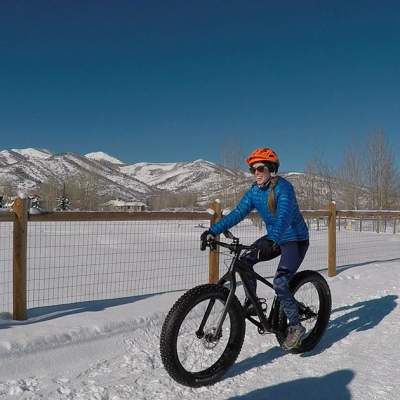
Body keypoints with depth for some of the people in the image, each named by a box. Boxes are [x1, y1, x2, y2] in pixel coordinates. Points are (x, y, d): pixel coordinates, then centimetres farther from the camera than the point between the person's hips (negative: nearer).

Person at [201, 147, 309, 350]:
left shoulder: (283, 187, -23)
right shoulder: (254, 191, -1)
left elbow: (284, 216, -39)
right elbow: (237, 213, -8)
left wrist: (271, 240, -55)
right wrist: (213, 230, -19)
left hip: (295, 239, -7)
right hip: (274, 238, 7)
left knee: (279, 282, -19)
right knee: (244, 261, -10)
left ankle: (296, 326, -1)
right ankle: (252, 303, 8)